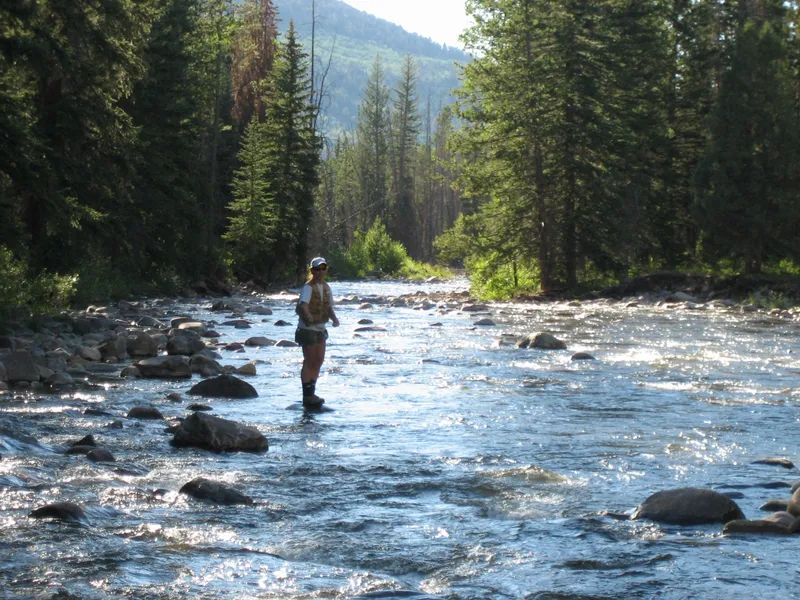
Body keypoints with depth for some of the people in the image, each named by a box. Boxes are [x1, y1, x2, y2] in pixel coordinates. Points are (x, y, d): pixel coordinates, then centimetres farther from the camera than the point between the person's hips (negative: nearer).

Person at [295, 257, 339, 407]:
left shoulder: (326, 287, 9)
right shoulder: (308, 287, -15)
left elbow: (328, 307, 13)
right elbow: (303, 305, -32)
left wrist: (334, 318, -8)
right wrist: (308, 315, -53)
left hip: (320, 328, 8)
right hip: (308, 328, -8)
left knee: (318, 361, 11)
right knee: (309, 362, -6)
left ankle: (311, 393, 21)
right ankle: (307, 396, -1)